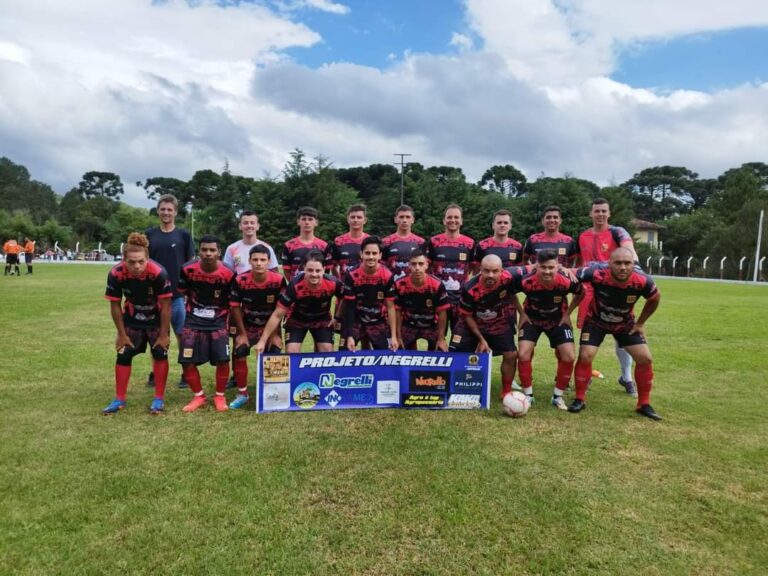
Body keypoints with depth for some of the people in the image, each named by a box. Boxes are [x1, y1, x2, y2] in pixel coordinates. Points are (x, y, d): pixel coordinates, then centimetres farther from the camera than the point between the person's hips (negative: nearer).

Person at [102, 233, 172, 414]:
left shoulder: (158, 272, -35)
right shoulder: (116, 274, -29)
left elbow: (165, 305, -23)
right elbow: (115, 305, -13)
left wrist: (164, 334, -16)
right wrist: (122, 334, -6)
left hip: (156, 319, -2)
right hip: (132, 319, 2)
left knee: (160, 354, -2)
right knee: (123, 355, 3)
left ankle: (159, 398, 11)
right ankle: (119, 399, 16)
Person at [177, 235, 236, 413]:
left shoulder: (228, 273, -16)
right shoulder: (188, 269, -12)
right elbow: (183, 293, 5)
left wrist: (226, 320, 0)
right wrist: (195, 310, 6)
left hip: (218, 321, -1)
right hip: (193, 320, 2)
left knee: (222, 359, -11)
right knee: (186, 361, -2)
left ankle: (220, 396, 12)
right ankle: (199, 396, 19)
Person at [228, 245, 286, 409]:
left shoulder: (278, 280, -23)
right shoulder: (240, 281, -21)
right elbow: (235, 307, -8)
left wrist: (275, 334, -11)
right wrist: (242, 333, -6)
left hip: (270, 325, -1)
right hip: (248, 325, 1)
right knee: (239, 355, -7)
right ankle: (242, 394, 13)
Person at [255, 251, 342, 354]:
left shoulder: (333, 283, -32)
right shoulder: (294, 286, -35)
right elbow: (277, 315, -27)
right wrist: (262, 341, -29)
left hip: (322, 320, 2)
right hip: (296, 321, -1)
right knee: (291, 354, -13)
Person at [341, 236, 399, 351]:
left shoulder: (387, 276, -14)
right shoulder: (352, 275, -17)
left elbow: (390, 307, -8)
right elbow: (349, 307, -11)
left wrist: (393, 336, -10)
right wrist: (349, 336, -14)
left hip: (379, 323, 1)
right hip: (355, 322, -1)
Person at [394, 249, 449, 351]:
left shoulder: (437, 285, -24)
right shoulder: (400, 285, -20)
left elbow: (441, 313, -14)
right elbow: (398, 312, -8)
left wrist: (441, 338, -11)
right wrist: (398, 337, -5)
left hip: (431, 326, -1)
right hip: (409, 326, 1)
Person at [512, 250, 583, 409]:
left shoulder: (567, 281, -30)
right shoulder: (526, 281, -33)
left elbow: (580, 294, -5)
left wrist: (567, 313, -6)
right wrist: (522, 313, -9)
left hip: (558, 320, 1)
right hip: (531, 319, -1)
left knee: (569, 357, -9)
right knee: (523, 354, -15)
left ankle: (558, 396, 11)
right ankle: (528, 394, 6)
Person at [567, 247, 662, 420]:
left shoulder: (642, 281, -29)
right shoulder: (597, 274, -37)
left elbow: (655, 299, -5)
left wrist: (640, 323, 0)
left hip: (625, 324, 2)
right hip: (596, 321, -2)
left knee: (645, 359, -3)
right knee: (585, 356, -15)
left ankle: (644, 404, 15)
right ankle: (580, 399, 5)